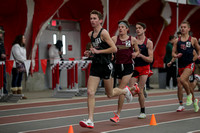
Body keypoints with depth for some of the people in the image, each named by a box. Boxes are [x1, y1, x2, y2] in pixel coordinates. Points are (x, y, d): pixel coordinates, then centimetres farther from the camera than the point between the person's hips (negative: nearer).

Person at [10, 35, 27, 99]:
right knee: (15, 79, -6)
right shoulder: (15, 46, -10)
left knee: (20, 79, 8)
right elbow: (17, 56, -18)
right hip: (15, 65, -9)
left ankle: (19, 94, 9)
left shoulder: (23, 47, 19)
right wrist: (25, 61, -16)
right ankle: (14, 94, -5)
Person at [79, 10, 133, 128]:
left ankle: (125, 91, 40)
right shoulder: (90, 34, 10)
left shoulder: (104, 32, -12)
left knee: (110, 94, 8)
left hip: (106, 65, -6)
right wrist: (91, 52, 8)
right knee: (90, 92, -8)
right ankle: (90, 120, -8)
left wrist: (98, 51, -17)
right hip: (95, 65, 6)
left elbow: (114, 49, -17)